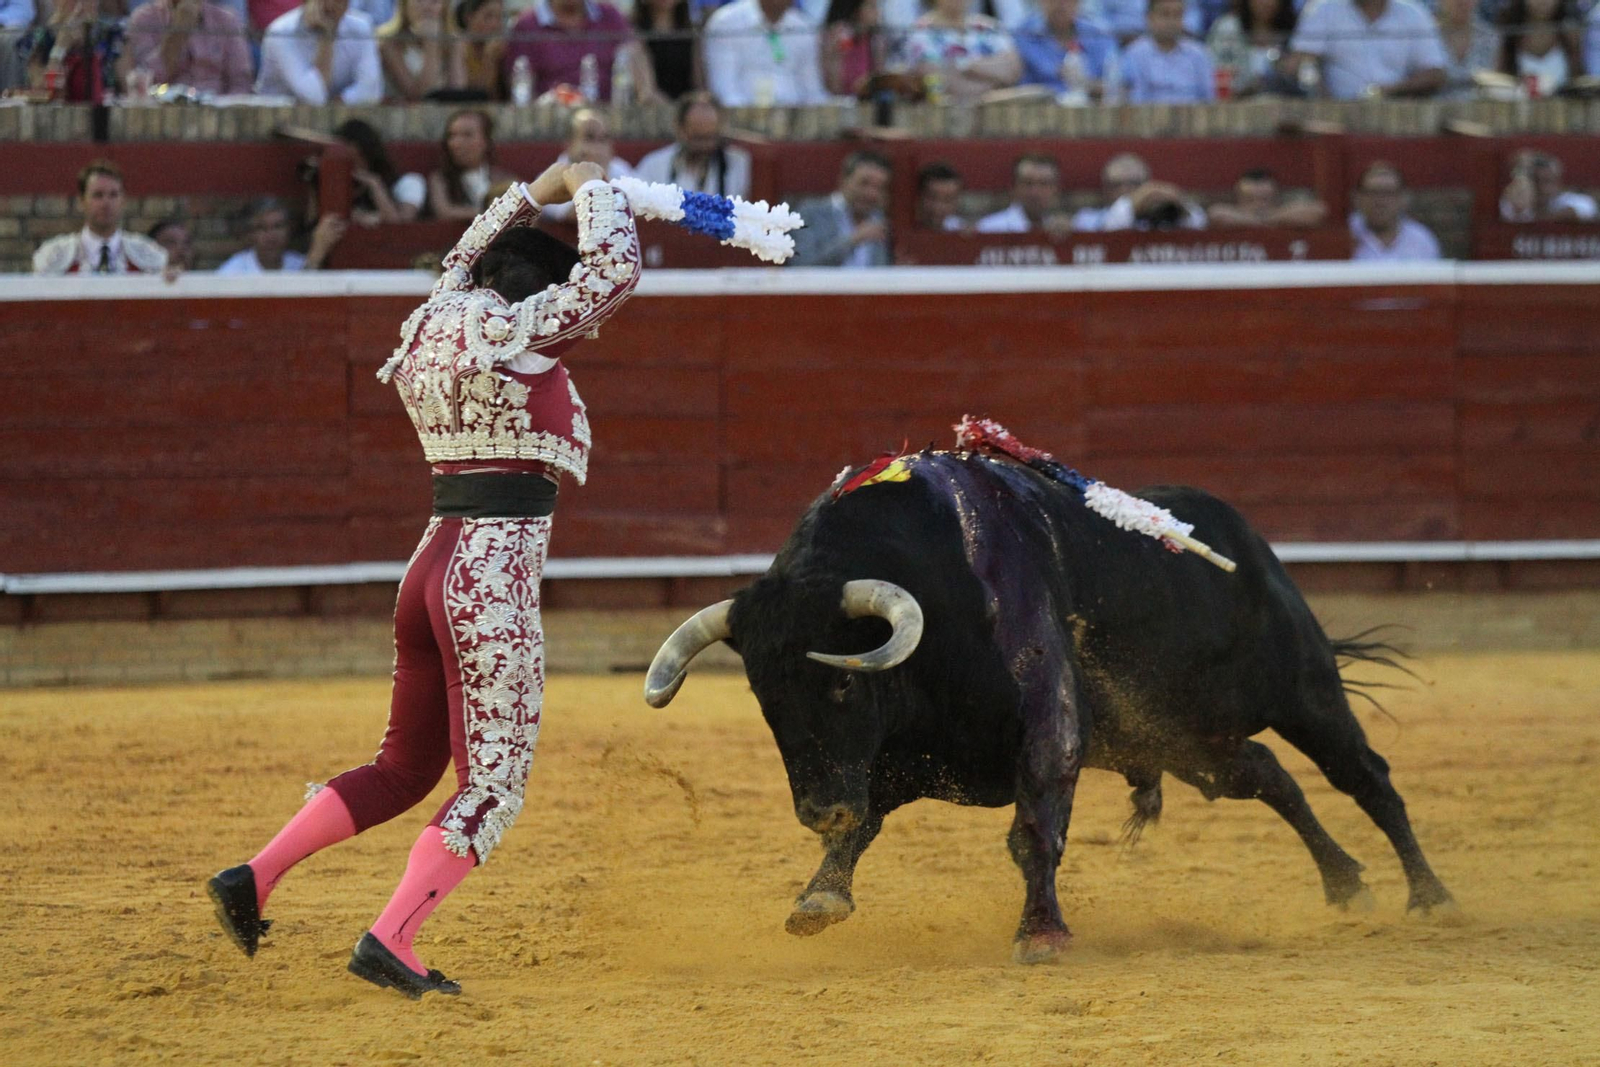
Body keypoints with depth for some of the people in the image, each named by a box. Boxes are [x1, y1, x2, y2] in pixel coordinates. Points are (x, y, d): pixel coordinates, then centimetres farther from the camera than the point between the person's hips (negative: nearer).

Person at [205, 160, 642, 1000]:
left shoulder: (436, 324, 13)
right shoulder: (511, 333, -10)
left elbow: (467, 262, 35)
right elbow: (615, 268, -8)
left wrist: (541, 189, 38)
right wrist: (589, 188, 8)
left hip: (431, 570, 9)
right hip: (497, 575, -9)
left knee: (405, 770, 20)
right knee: (491, 785, -4)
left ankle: (255, 876, 13)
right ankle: (390, 941, -14)